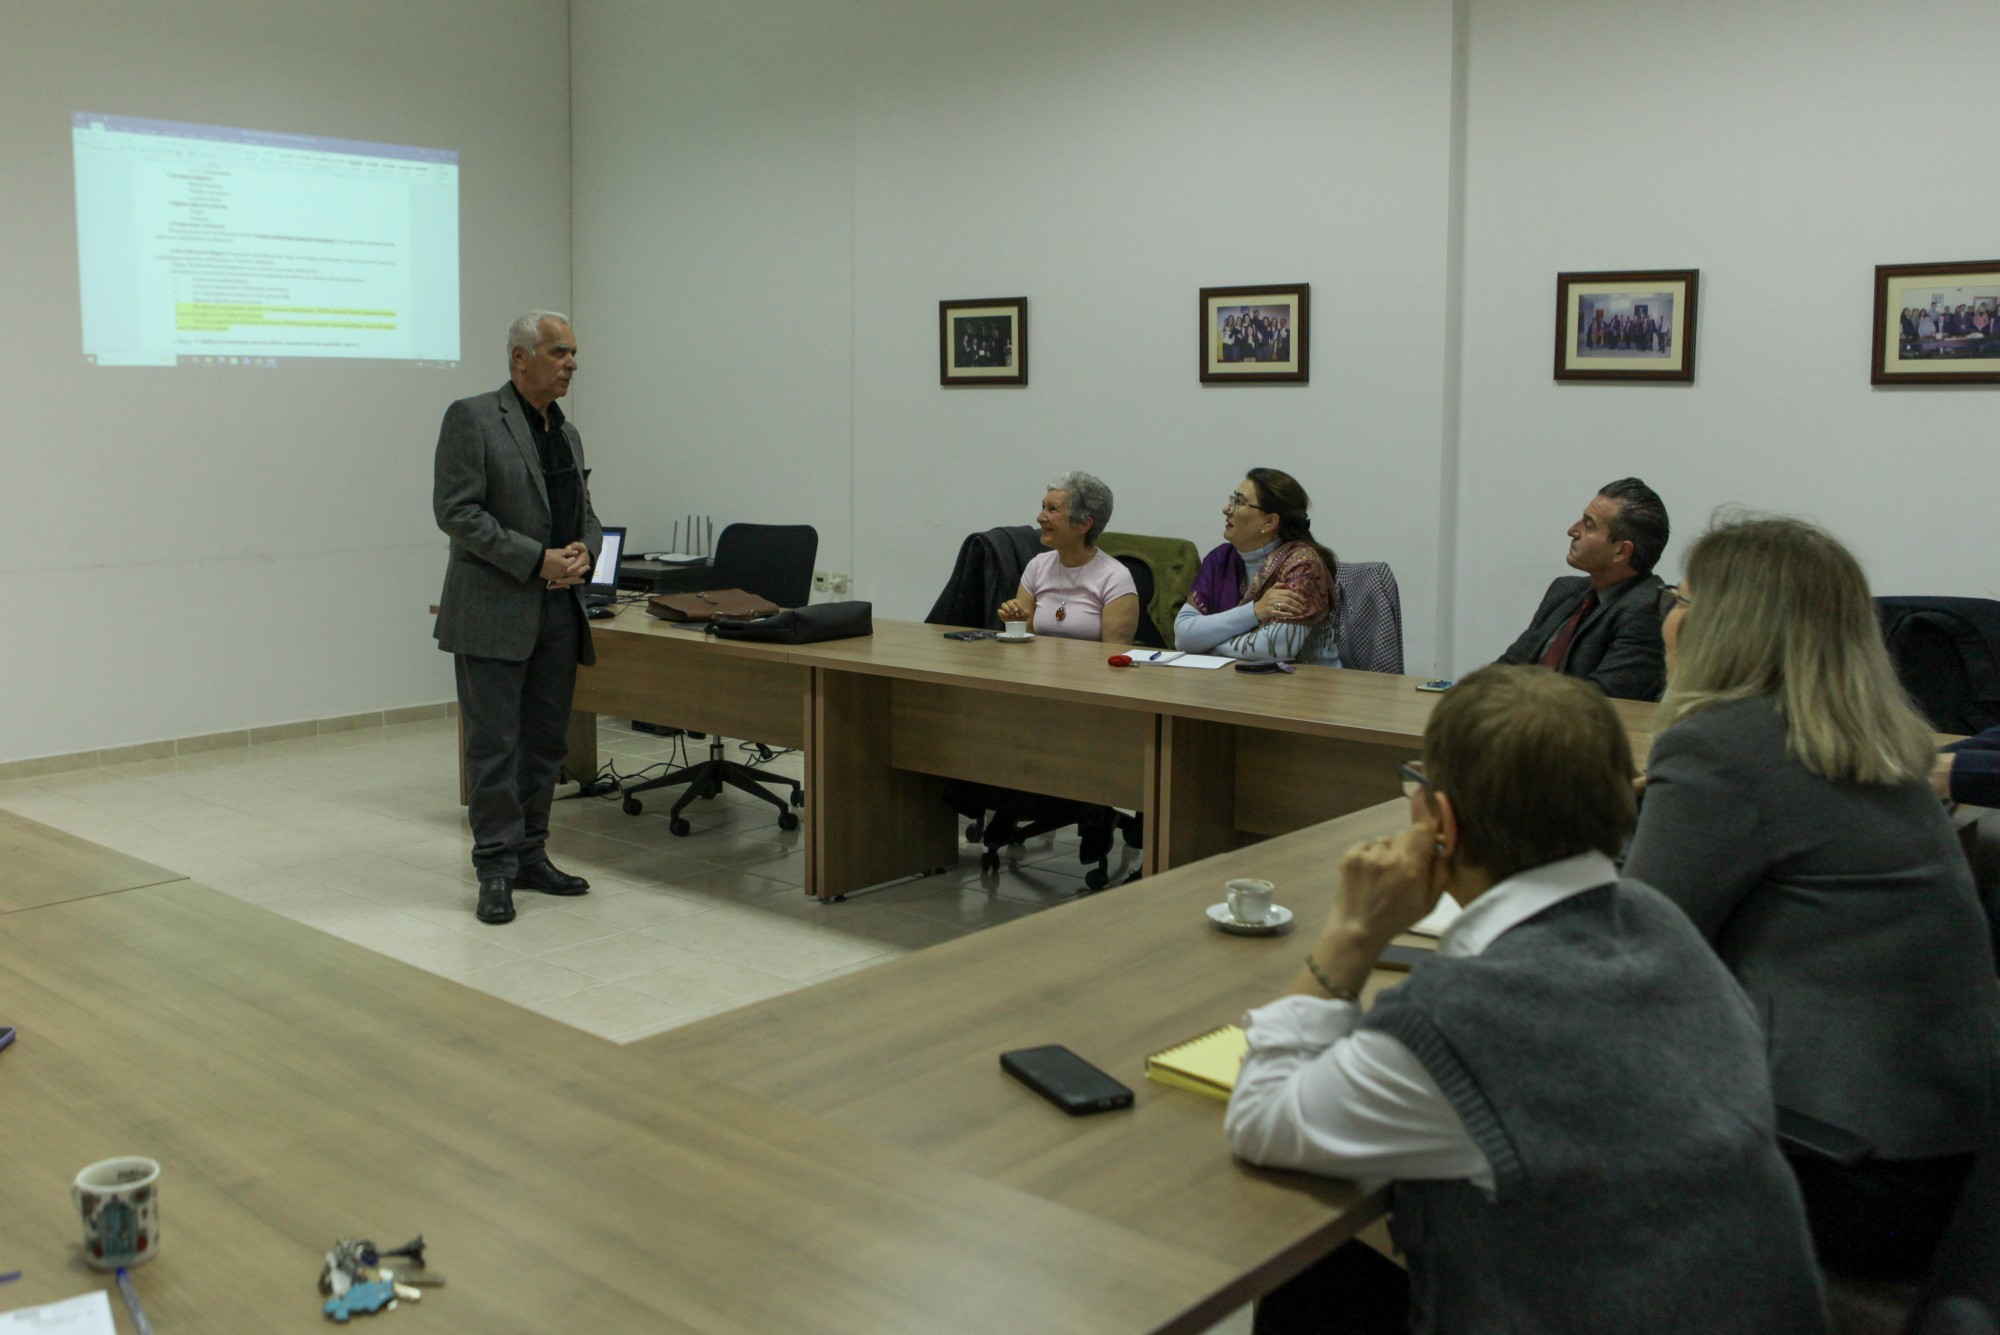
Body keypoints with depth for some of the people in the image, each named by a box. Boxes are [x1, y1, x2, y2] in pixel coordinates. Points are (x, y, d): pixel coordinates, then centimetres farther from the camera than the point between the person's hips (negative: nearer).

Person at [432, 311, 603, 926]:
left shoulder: (567, 433, 16)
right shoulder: (473, 418, -6)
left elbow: (586, 513, 20)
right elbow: (456, 511, -13)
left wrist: (585, 551, -4)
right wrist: (537, 559, -18)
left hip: (559, 610, 7)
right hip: (496, 610, -7)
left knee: (546, 743, 11)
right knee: (494, 744, -2)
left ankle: (530, 856, 21)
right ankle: (496, 869, 5)